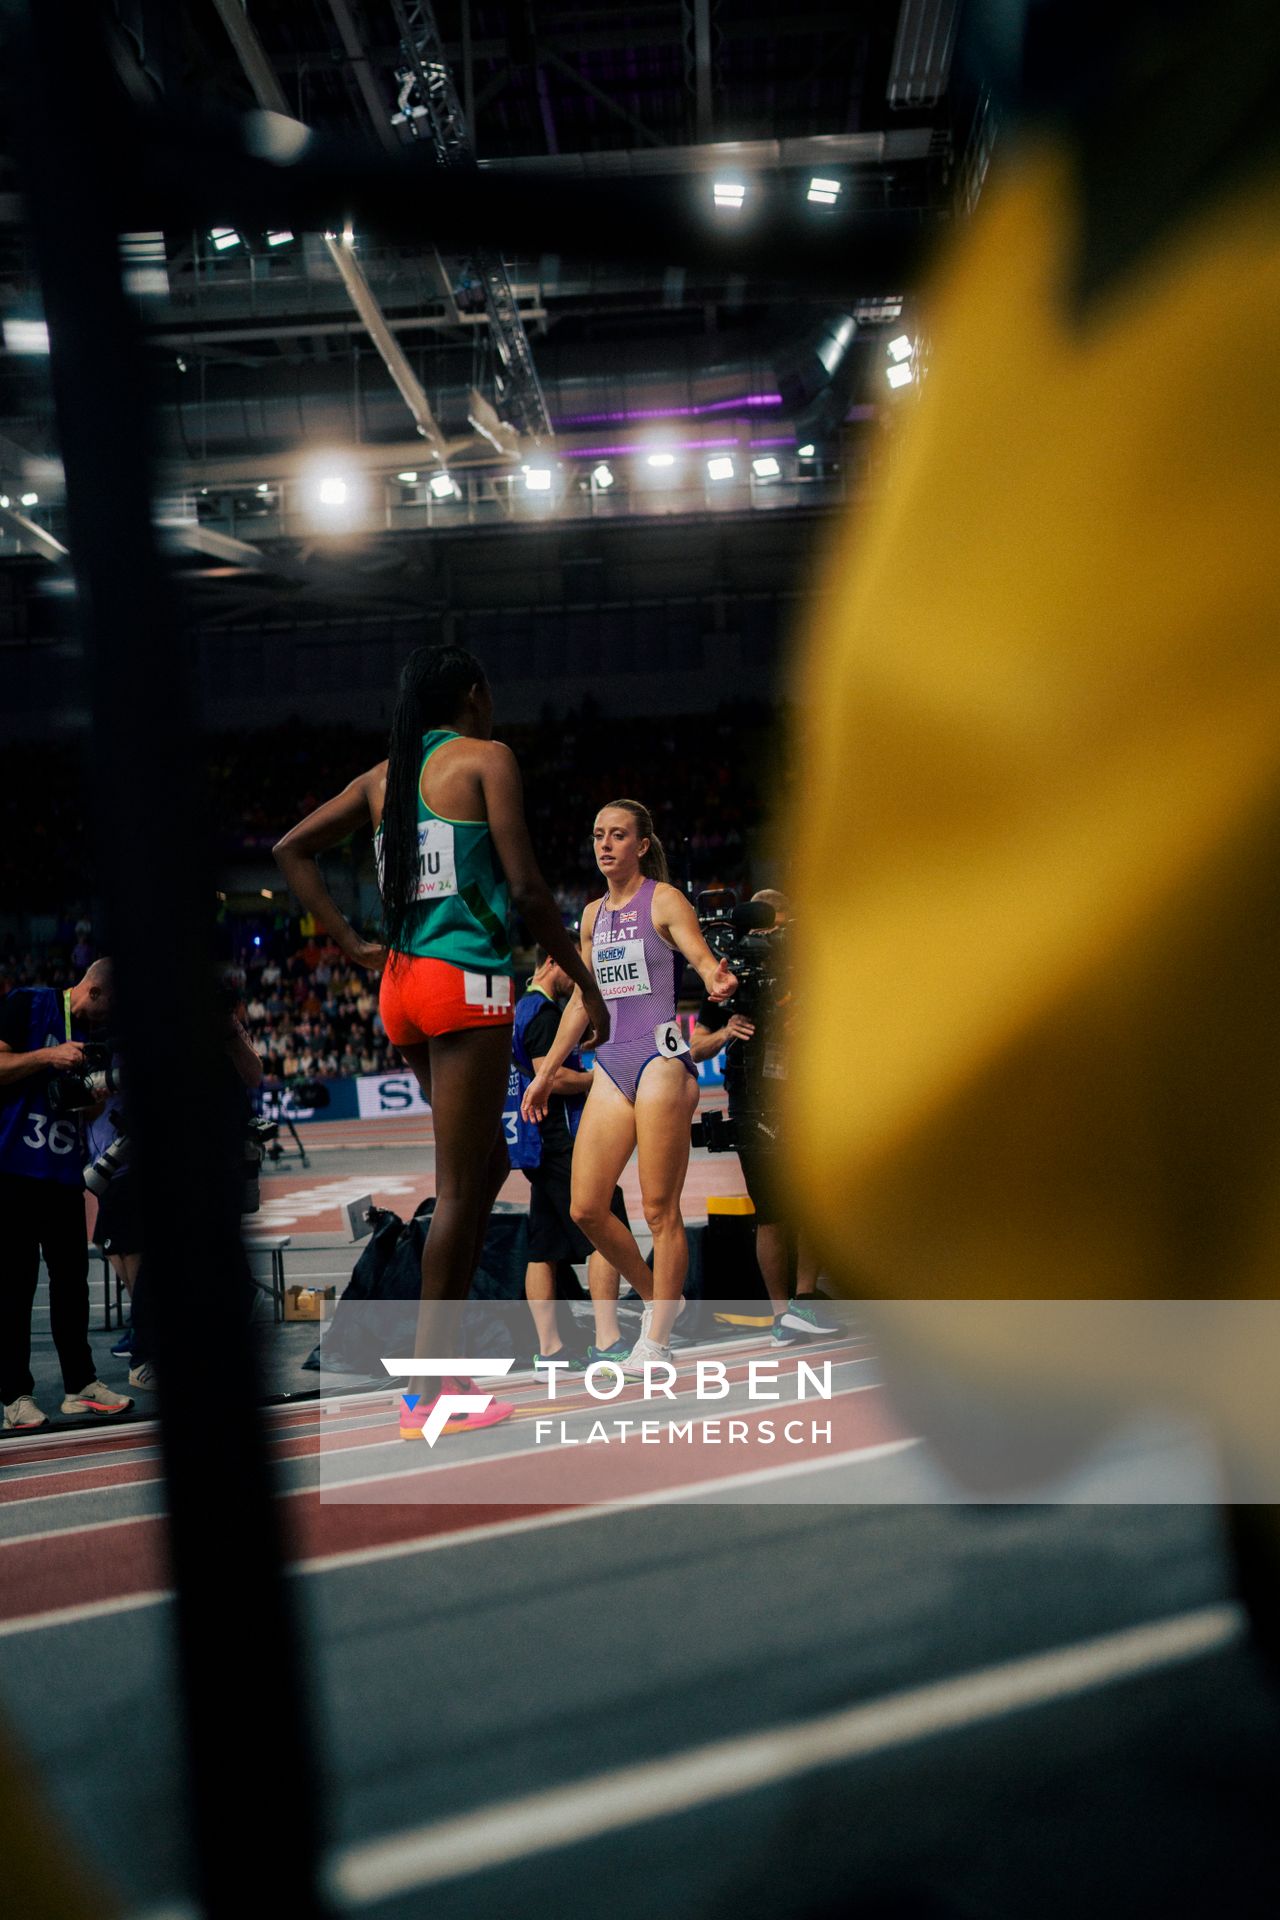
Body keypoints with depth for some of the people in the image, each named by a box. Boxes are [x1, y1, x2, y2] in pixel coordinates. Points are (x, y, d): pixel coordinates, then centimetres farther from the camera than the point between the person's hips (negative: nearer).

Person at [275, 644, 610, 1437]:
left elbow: (291, 849, 17)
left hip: (403, 983, 7)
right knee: (459, 1186, -3)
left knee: (488, 1165, 20)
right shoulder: (487, 757, -3)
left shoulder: (383, 776, 16)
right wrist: (585, 978, -1)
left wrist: (351, 942, 13)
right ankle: (431, 1393, 0)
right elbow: (525, 887, -10)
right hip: (468, 981, -7)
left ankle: (440, 1343, 18)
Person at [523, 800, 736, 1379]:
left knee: (660, 1210, -3)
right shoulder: (594, 913, 17)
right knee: (586, 1209, 2)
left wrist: (718, 982, -37)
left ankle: (656, 1341, 8)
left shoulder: (664, 901, -2)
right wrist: (547, 1071, 25)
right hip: (611, 1065, 7)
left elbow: (707, 962, -13)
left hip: (661, 1059, -7)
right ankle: (657, 1297, 24)